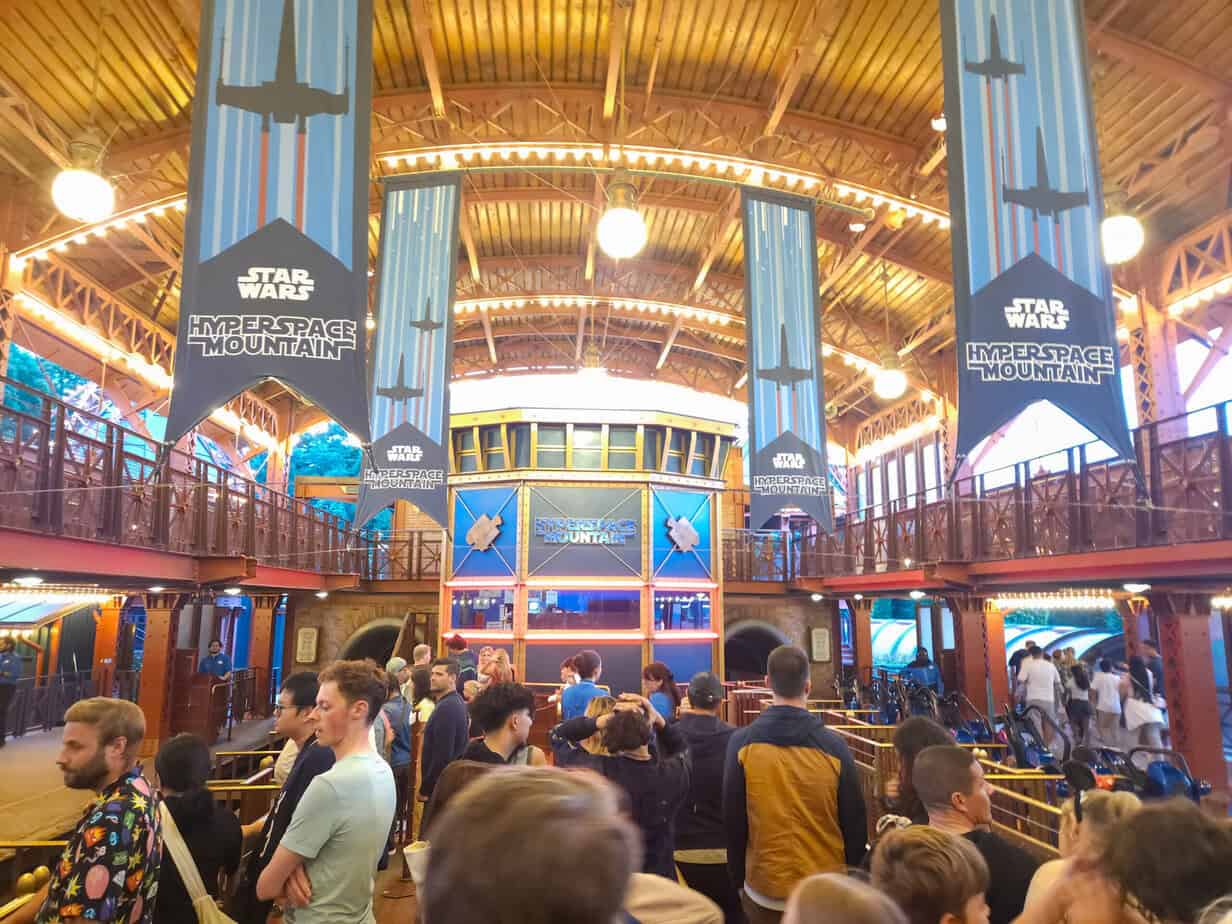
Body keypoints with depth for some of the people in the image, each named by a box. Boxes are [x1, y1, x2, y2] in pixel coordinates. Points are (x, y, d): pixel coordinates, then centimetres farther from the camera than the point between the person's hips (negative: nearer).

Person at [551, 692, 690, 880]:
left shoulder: (597, 771, -23)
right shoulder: (674, 774, -19)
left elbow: (558, 734, -6)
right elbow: (680, 749, 8)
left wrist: (603, 720, -19)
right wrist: (659, 720, -10)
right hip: (659, 878, 1)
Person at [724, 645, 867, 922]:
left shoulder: (742, 744, -12)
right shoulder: (834, 746, -12)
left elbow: (732, 822, -6)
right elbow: (855, 824, -4)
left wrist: (739, 878, 9)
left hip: (764, 891, 0)